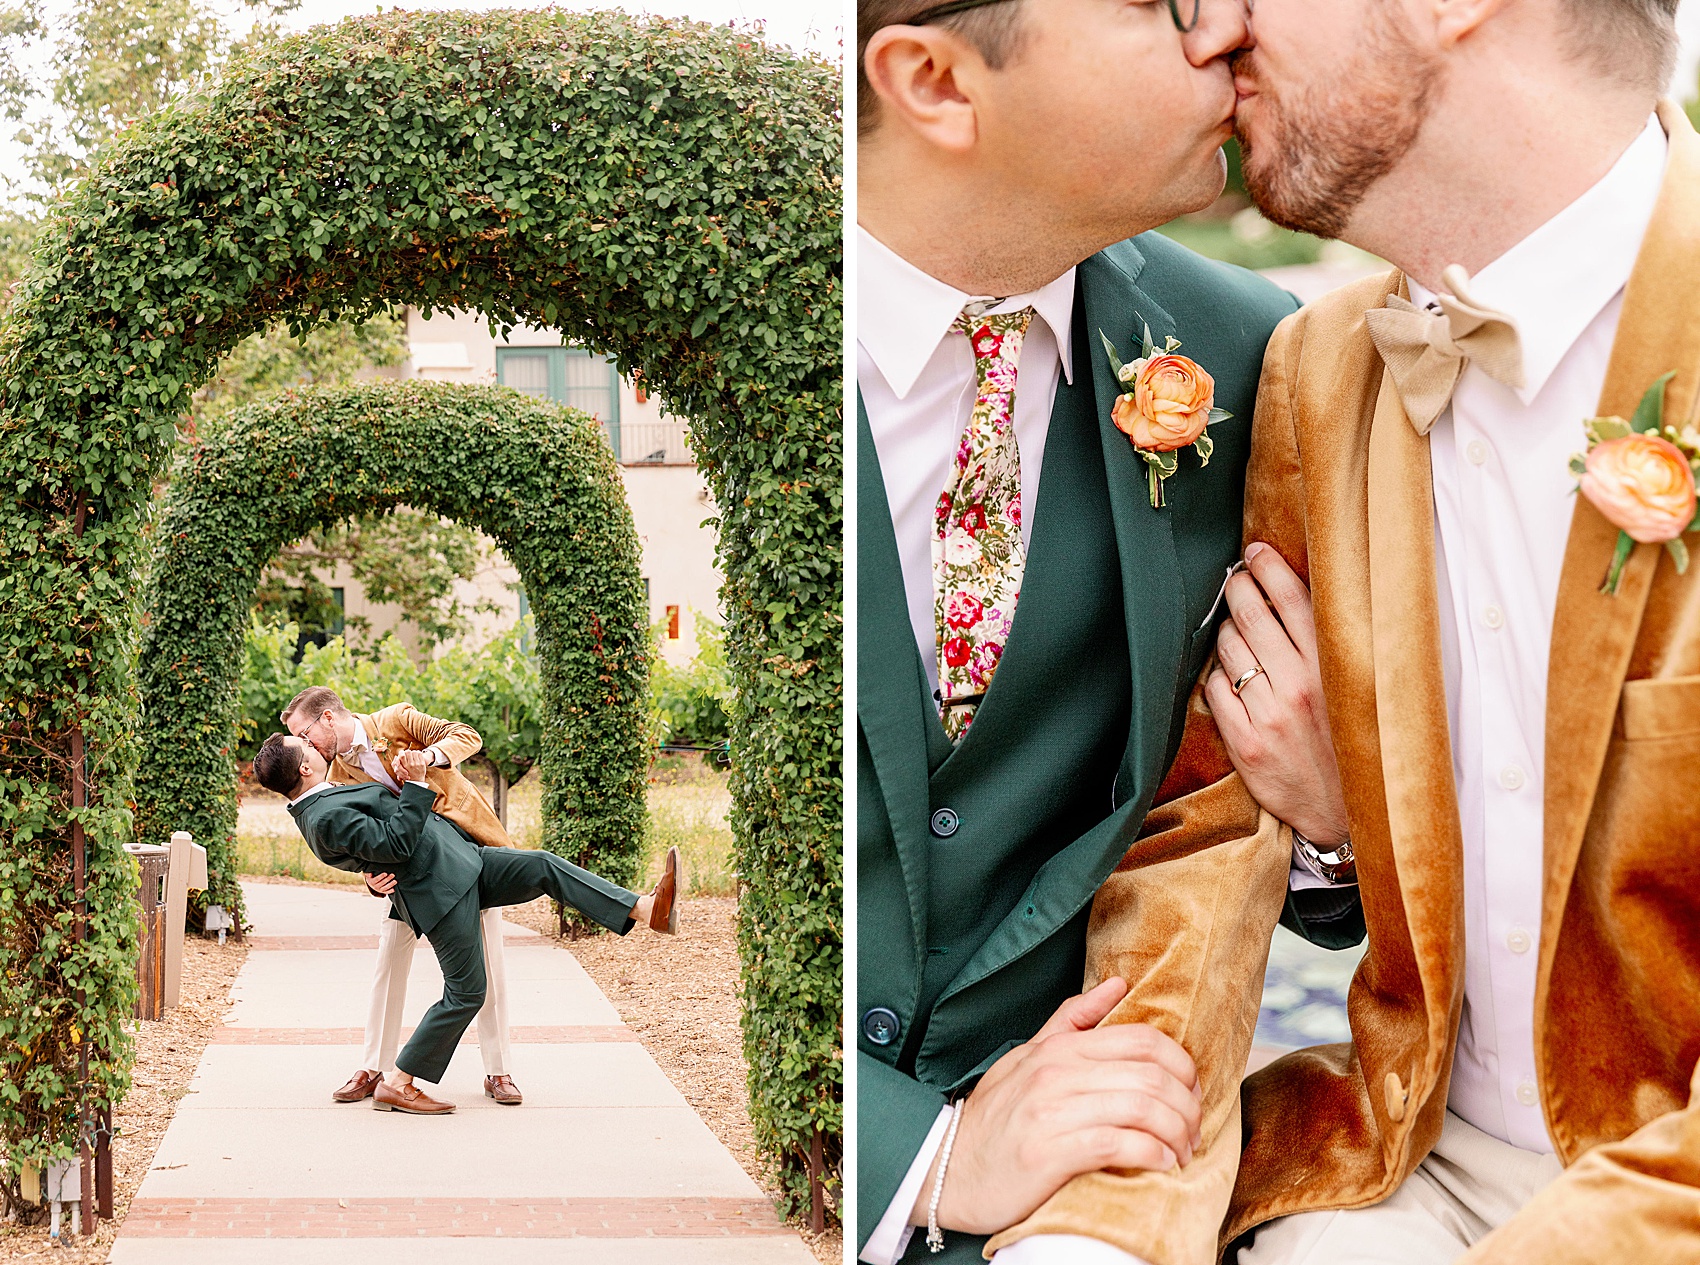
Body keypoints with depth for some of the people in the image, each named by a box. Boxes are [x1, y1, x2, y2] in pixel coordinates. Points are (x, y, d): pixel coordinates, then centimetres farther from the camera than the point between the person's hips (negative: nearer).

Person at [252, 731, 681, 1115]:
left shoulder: (321, 805, 14)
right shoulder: (326, 819, -20)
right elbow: (396, 843, -24)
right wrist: (416, 785, -19)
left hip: (464, 862, 10)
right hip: (438, 890, -10)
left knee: (545, 866, -4)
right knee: (465, 993, -6)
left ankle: (647, 909, -9)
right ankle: (396, 1085, 4)